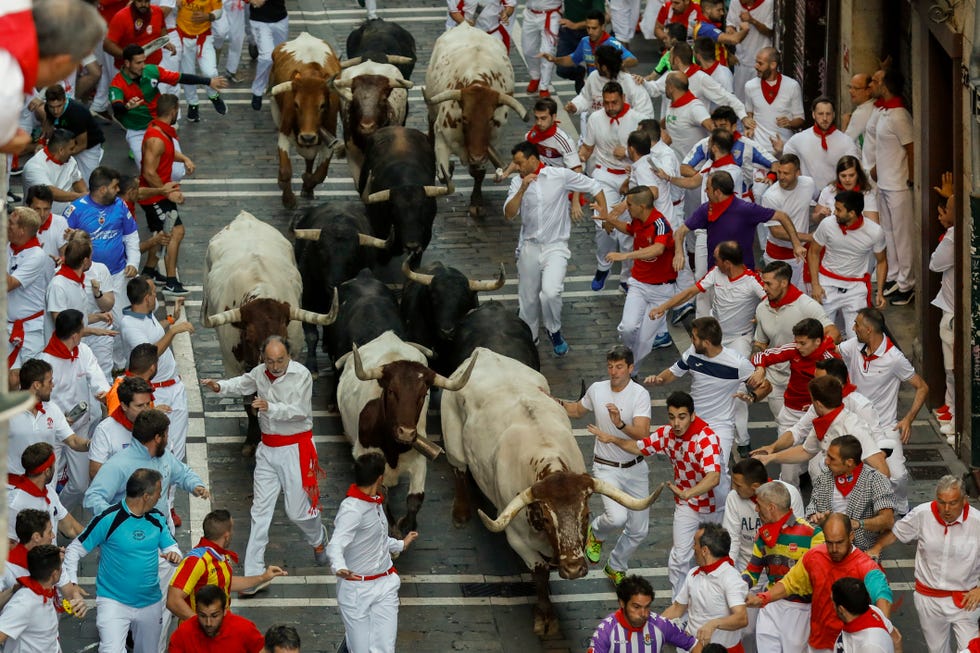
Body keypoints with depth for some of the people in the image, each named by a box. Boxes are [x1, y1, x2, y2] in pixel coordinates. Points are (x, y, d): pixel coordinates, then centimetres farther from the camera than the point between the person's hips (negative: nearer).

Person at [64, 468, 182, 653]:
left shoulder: (157, 519, 2)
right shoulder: (108, 519, -15)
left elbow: (171, 546, 12)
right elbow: (75, 550, -8)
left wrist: (174, 555, -13)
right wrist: (71, 582, -21)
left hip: (150, 603, 5)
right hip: (113, 601, -5)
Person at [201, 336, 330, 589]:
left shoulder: (301, 375, -16)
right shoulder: (260, 373, 0)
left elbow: (300, 410, -23)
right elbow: (243, 383, 21)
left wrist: (271, 407, -36)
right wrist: (220, 386, 4)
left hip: (295, 449, -5)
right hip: (268, 449, 5)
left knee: (297, 511, 3)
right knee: (260, 510, 2)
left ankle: (318, 538, 41)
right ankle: (253, 575, 4)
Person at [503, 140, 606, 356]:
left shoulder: (561, 176, -9)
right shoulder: (518, 183, 0)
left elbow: (594, 187, 2)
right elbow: (508, 214, -11)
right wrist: (523, 189, -21)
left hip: (555, 247, -4)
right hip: (530, 247, 4)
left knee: (550, 293, -22)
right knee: (528, 298, 12)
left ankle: (554, 330, 5)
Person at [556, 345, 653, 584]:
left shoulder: (640, 394, -14)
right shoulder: (597, 390, -3)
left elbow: (642, 434, -26)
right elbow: (578, 410, 20)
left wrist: (620, 424, -43)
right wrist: (554, 402, 8)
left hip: (635, 468, 0)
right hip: (606, 468, 0)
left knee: (639, 530, 9)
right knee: (617, 517, -25)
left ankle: (616, 568, 36)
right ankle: (595, 533, 10)